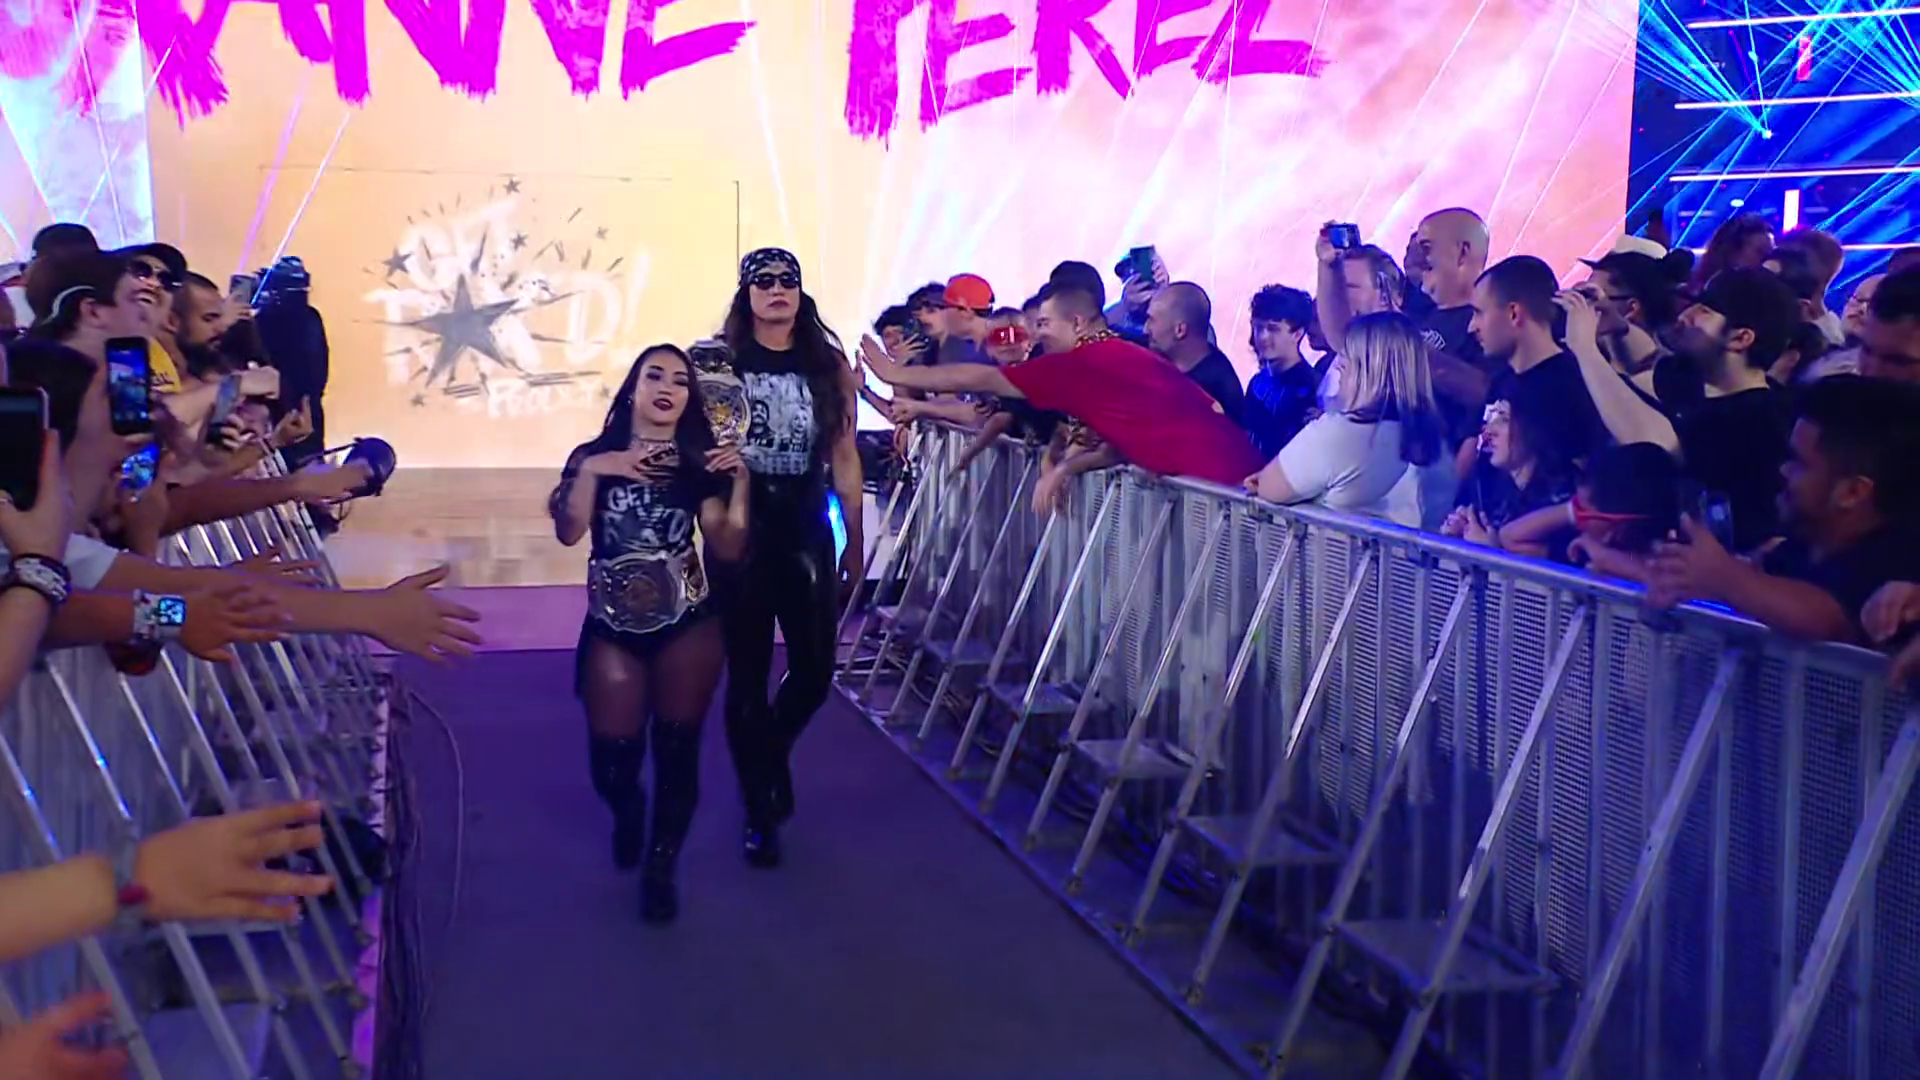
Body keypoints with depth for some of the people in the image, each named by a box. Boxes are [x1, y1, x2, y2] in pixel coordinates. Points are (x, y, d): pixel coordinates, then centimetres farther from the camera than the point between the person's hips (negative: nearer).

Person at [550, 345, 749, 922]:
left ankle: (661, 869, 20)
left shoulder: (700, 464, 3)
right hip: (612, 627, 0)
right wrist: (590, 472, -21)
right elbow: (568, 533, -10)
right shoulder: (594, 456, 3)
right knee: (612, 755, -2)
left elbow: (728, 548, -4)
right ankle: (628, 811, 36)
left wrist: (739, 481, -15)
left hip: (688, 625, 0)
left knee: (677, 747, 1)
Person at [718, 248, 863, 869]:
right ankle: (759, 814, 18)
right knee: (747, 676, 4)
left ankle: (775, 750, 39)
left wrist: (855, 540, 6)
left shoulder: (829, 365, 5)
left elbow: (844, 457, 6)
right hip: (739, 531, -2)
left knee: (815, 672, 5)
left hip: (807, 531, 2)